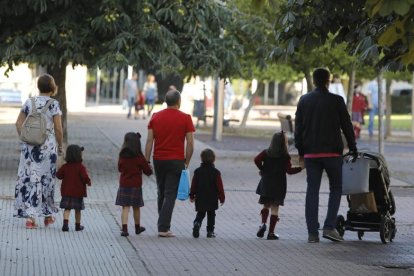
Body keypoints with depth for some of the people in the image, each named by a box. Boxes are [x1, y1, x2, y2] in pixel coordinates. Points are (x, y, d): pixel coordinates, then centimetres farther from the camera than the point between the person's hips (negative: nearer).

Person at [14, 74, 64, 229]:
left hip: (29, 146, 2)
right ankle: (48, 215, 24)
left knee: (29, 179, 5)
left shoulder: (29, 103, 3)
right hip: (48, 146, -2)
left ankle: (30, 217, -3)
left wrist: (25, 140, 13)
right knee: (46, 179, 12)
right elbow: (58, 129, -9)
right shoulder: (54, 105, -8)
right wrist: (60, 146, 4)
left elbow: (19, 123, 4)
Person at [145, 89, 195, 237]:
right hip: (176, 161, -3)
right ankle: (163, 228, -9)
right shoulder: (185, 118, -4)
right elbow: (190, 143, -6)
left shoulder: (155, 117, 3)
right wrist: (187, 162, 4)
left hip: (159, 160, 3)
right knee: (170, 195, -3)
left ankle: (163, 225, 21)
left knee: (161, 194, 16)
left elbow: (149, 141, 0)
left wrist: (146, 161, 3)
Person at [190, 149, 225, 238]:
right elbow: (219, 186, -6)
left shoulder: (197, 171, -1)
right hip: (212, 199, -2)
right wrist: (222, 197, 3)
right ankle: (210, 231, 10)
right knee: (211, 215, 11)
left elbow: (194, 184, 3)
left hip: (200, 199, 2)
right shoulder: (215, 172, -8)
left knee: (200, 214, 10)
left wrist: (192, 195, 13)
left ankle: (197, 223, -19)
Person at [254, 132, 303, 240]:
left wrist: (262, 169, 2)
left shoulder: (266, 153, 1)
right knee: (275, 207, 0)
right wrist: (301, 168, -1)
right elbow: (289, 170, -11)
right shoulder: (285, 156, -7)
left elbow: (257, 159, -12)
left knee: (266, 205, 17)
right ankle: (271, 232, -3)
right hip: (279, 185, -3)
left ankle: (263, 223, -7)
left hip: (266, 184, 3)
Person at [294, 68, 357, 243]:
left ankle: (312, 233, 1)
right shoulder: (336, 100, -4)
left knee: (312, 190, 5)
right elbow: (346, 125, 0)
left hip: (311, 153, 3)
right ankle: (329, 227, -4)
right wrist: (353, 148, 10)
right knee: (336, 188, 9)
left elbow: (298, 128, 9)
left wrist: (300, 151, 15)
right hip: (332, 152, -3)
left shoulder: (304, 100, 6)